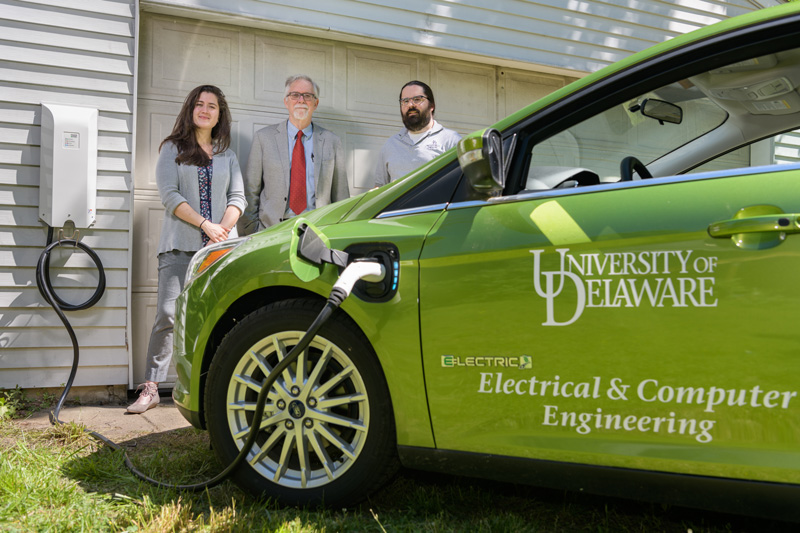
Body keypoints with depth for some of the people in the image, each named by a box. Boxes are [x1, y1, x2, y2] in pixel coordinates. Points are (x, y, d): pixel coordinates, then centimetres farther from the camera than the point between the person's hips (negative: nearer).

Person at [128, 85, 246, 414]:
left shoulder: (227, 154, 18)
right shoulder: (173, 148, 10)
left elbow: (237, 197, 10)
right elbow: (170, 195, -2)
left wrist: (224, 229, -8)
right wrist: (205, 224, -11)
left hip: (221, 246, 3)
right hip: (180, 246, -2)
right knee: (168, 314, -11)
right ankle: (151, 388, -6)